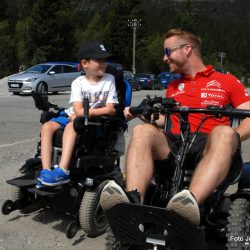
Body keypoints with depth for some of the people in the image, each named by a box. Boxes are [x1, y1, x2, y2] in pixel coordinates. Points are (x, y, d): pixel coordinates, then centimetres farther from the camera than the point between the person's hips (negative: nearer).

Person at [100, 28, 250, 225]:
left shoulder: (227, 81, 16)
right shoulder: (173, 87, 30)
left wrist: (234, 137, -13)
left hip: (209, 145, -3)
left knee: (224, 133, -36)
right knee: (142, 131, -26)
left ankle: (191, 203, -57)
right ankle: (133, 200, -46)